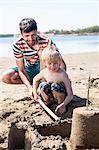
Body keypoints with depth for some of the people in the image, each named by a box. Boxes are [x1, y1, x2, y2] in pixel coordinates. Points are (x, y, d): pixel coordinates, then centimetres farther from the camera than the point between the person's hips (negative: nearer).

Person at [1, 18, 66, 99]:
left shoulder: (47, 41, -27)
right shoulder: (17, 45, -21)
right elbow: (21, 70, -19)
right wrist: (30, 87, -33)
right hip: (29, 69, 2)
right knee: (6, 77, -20)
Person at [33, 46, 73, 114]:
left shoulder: (62, 75, -26)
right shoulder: (44, 72, -10)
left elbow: (70, 94, -27)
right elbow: (35, 79, 15)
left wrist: (63, 105, -42)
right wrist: (35, 93, 5)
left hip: (61, 95, -4)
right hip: (50, 96, 4)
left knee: (55, 86, -33)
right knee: (43, 85, -26)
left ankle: (60, 103, -8)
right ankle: (47, 103, 0)